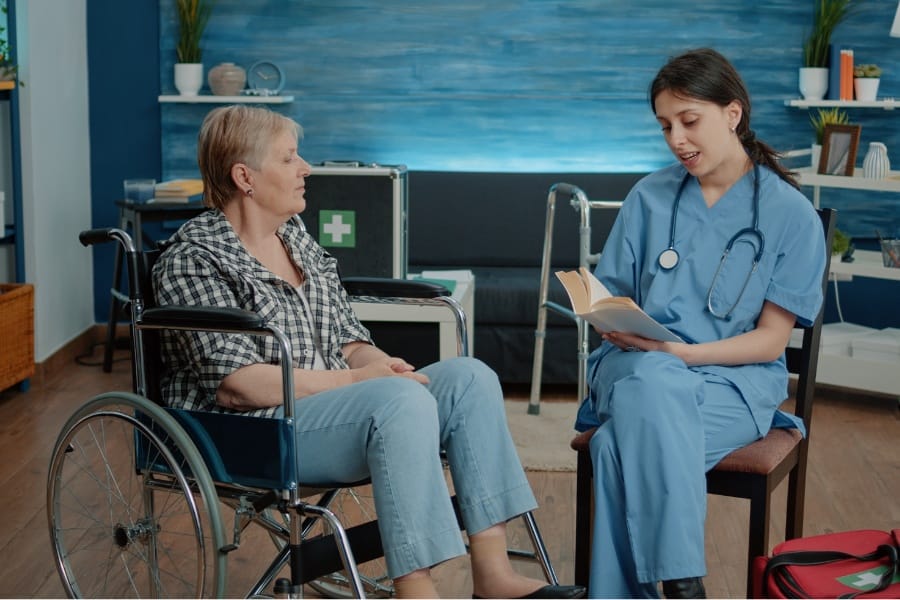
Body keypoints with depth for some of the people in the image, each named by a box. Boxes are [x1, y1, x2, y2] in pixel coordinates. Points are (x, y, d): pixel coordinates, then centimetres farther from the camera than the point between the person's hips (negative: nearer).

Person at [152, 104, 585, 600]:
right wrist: (352, 380, -20)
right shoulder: (193, 257, -9)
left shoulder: (296, 236, 16)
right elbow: (235, 386, -18)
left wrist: (378, 362, -7)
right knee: (404, 400, -32)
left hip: (331, 405, 8)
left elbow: (347, 335, 17)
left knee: (469, 378, -11)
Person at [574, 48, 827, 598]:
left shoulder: (790, 214, 0)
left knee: (622, 446, -36)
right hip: (639, 365, 2)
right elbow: (617, 299, 14)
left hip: (734, 379, -2)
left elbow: (770, 341, -2)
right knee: (651, 385, -38)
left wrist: (678, 351, -17)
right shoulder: (651, 197, 9)